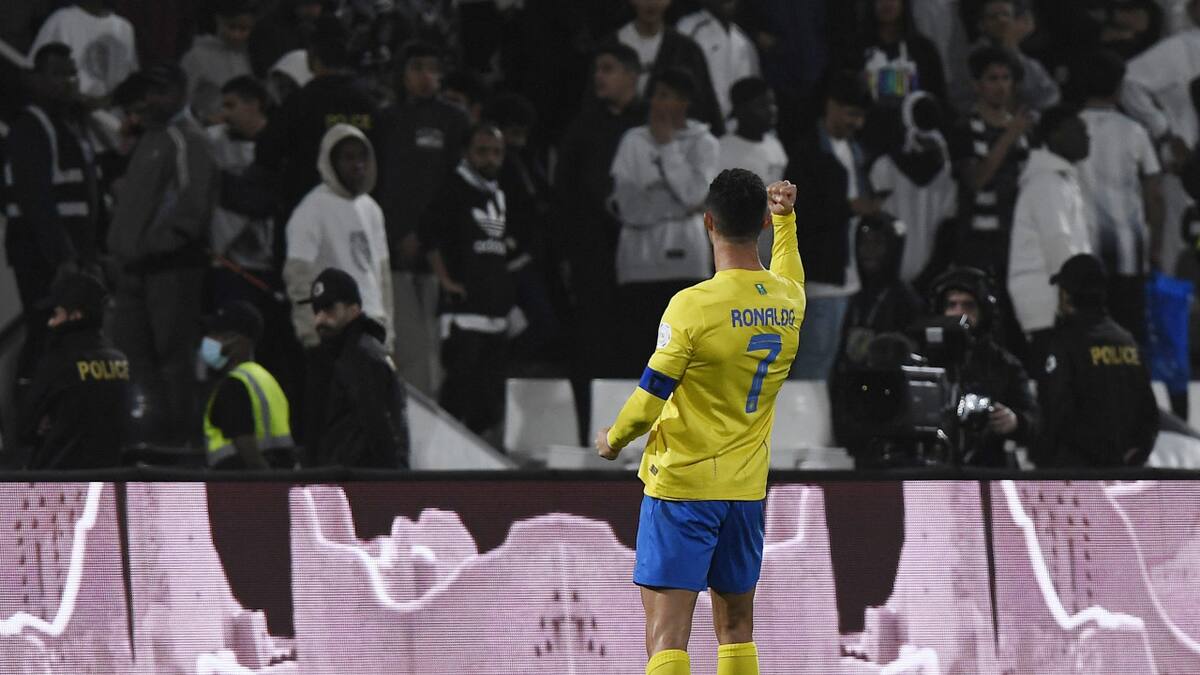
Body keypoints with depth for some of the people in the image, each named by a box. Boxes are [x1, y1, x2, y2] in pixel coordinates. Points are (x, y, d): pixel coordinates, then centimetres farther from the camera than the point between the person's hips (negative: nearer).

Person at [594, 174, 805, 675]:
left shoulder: (693, 305, -17)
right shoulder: (789, 300, 1)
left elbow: (649, 399, -13)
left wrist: (613, 439, 6)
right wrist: (786, 218, 43)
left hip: (681, 482, -6)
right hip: (747, 487, 6)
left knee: (665, 632, -9)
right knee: (736, 627, 16)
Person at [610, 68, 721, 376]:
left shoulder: (702, 143, 7)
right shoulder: (634, 140, 13)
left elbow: (695, 194, -8)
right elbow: (624, 199, 3)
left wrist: (668, 145, -2)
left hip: (682, 256, -2)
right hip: (639, 254, 2)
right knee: (632, 341, -5)